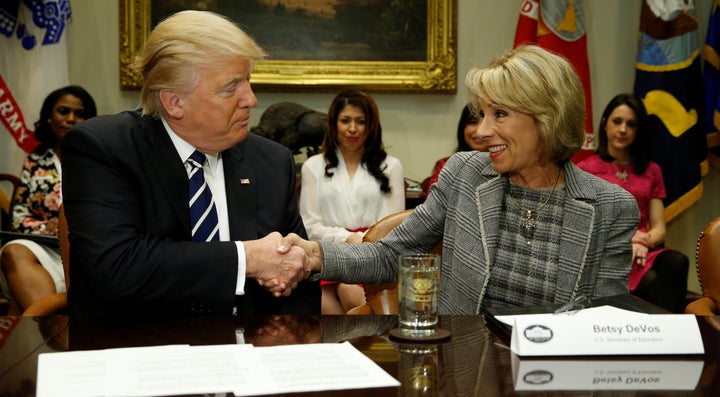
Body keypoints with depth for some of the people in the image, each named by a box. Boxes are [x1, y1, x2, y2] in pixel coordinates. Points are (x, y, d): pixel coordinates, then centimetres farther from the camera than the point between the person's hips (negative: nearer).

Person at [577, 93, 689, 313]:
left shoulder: (651, 171, 21)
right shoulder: (585, 169, 10)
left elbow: (659, 228, 13)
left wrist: (643, 242, -11)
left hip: (643, 252, 3)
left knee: (677, 262, -34)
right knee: (651, 283, -36)